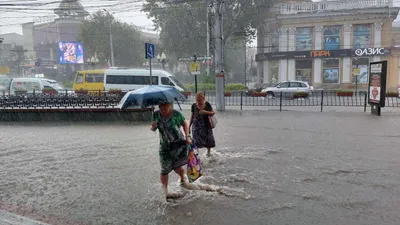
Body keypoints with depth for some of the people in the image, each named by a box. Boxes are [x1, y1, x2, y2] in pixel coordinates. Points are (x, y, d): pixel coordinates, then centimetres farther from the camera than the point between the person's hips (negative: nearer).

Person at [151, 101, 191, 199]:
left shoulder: (176, 114, -11)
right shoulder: (156, 115, -3)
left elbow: (184, 124, 4)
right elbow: (153, 129, 8)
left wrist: (187, 136, -7)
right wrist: (153, 127, -16)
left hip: (179, 143, -2)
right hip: (165, 146, 3)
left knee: (177, 167, -2)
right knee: (164, 170, 1)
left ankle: (183, 179, 34)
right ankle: (165, 192, 16)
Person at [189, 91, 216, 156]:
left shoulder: (207, 104, -5)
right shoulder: (194, 105, -4)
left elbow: (213, 113, -2)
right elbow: (192, 116, 5)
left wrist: (205, 112, -20)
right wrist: (189, 126, 7)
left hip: (206, 125, 0)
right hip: (197, 126, 0)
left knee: (208, 140, 6)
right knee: (196, 141, -9)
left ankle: (208, 151, 35)